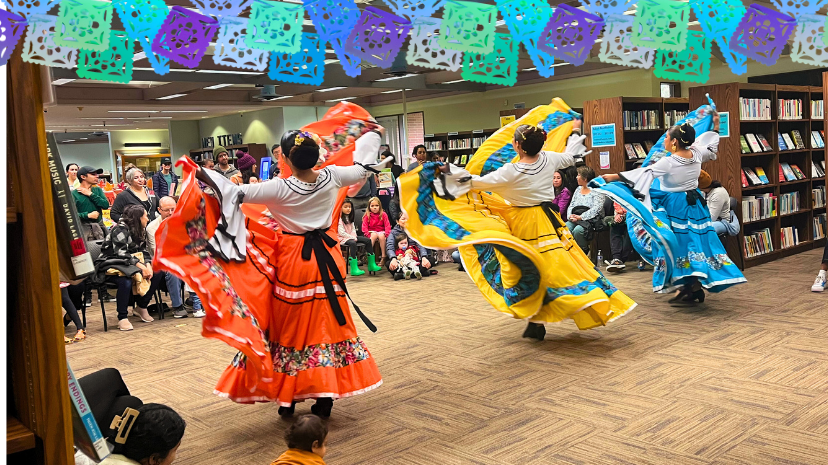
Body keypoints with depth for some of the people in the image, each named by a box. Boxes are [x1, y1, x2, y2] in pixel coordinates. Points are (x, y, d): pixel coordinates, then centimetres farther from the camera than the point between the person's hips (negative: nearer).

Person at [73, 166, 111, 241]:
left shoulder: (98, 190, 13)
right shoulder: (74, 194, -4)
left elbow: (106, 205, -3)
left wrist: (90, 194, -6)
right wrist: (88, 215, -15)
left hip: (100, 226, 5)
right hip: (84, 229, -5)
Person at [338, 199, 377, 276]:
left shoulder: (349, 217, 17)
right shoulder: (339, 219, -12)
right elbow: (341, 232, -17)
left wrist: (354, 236, -5)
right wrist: (352, 238, -17)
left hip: (352, 236, 9)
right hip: (343, 238, -9)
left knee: (368, 240, -3)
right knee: (353, 243, -39)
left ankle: (371, 264, -2)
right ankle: (354, 269, -43)